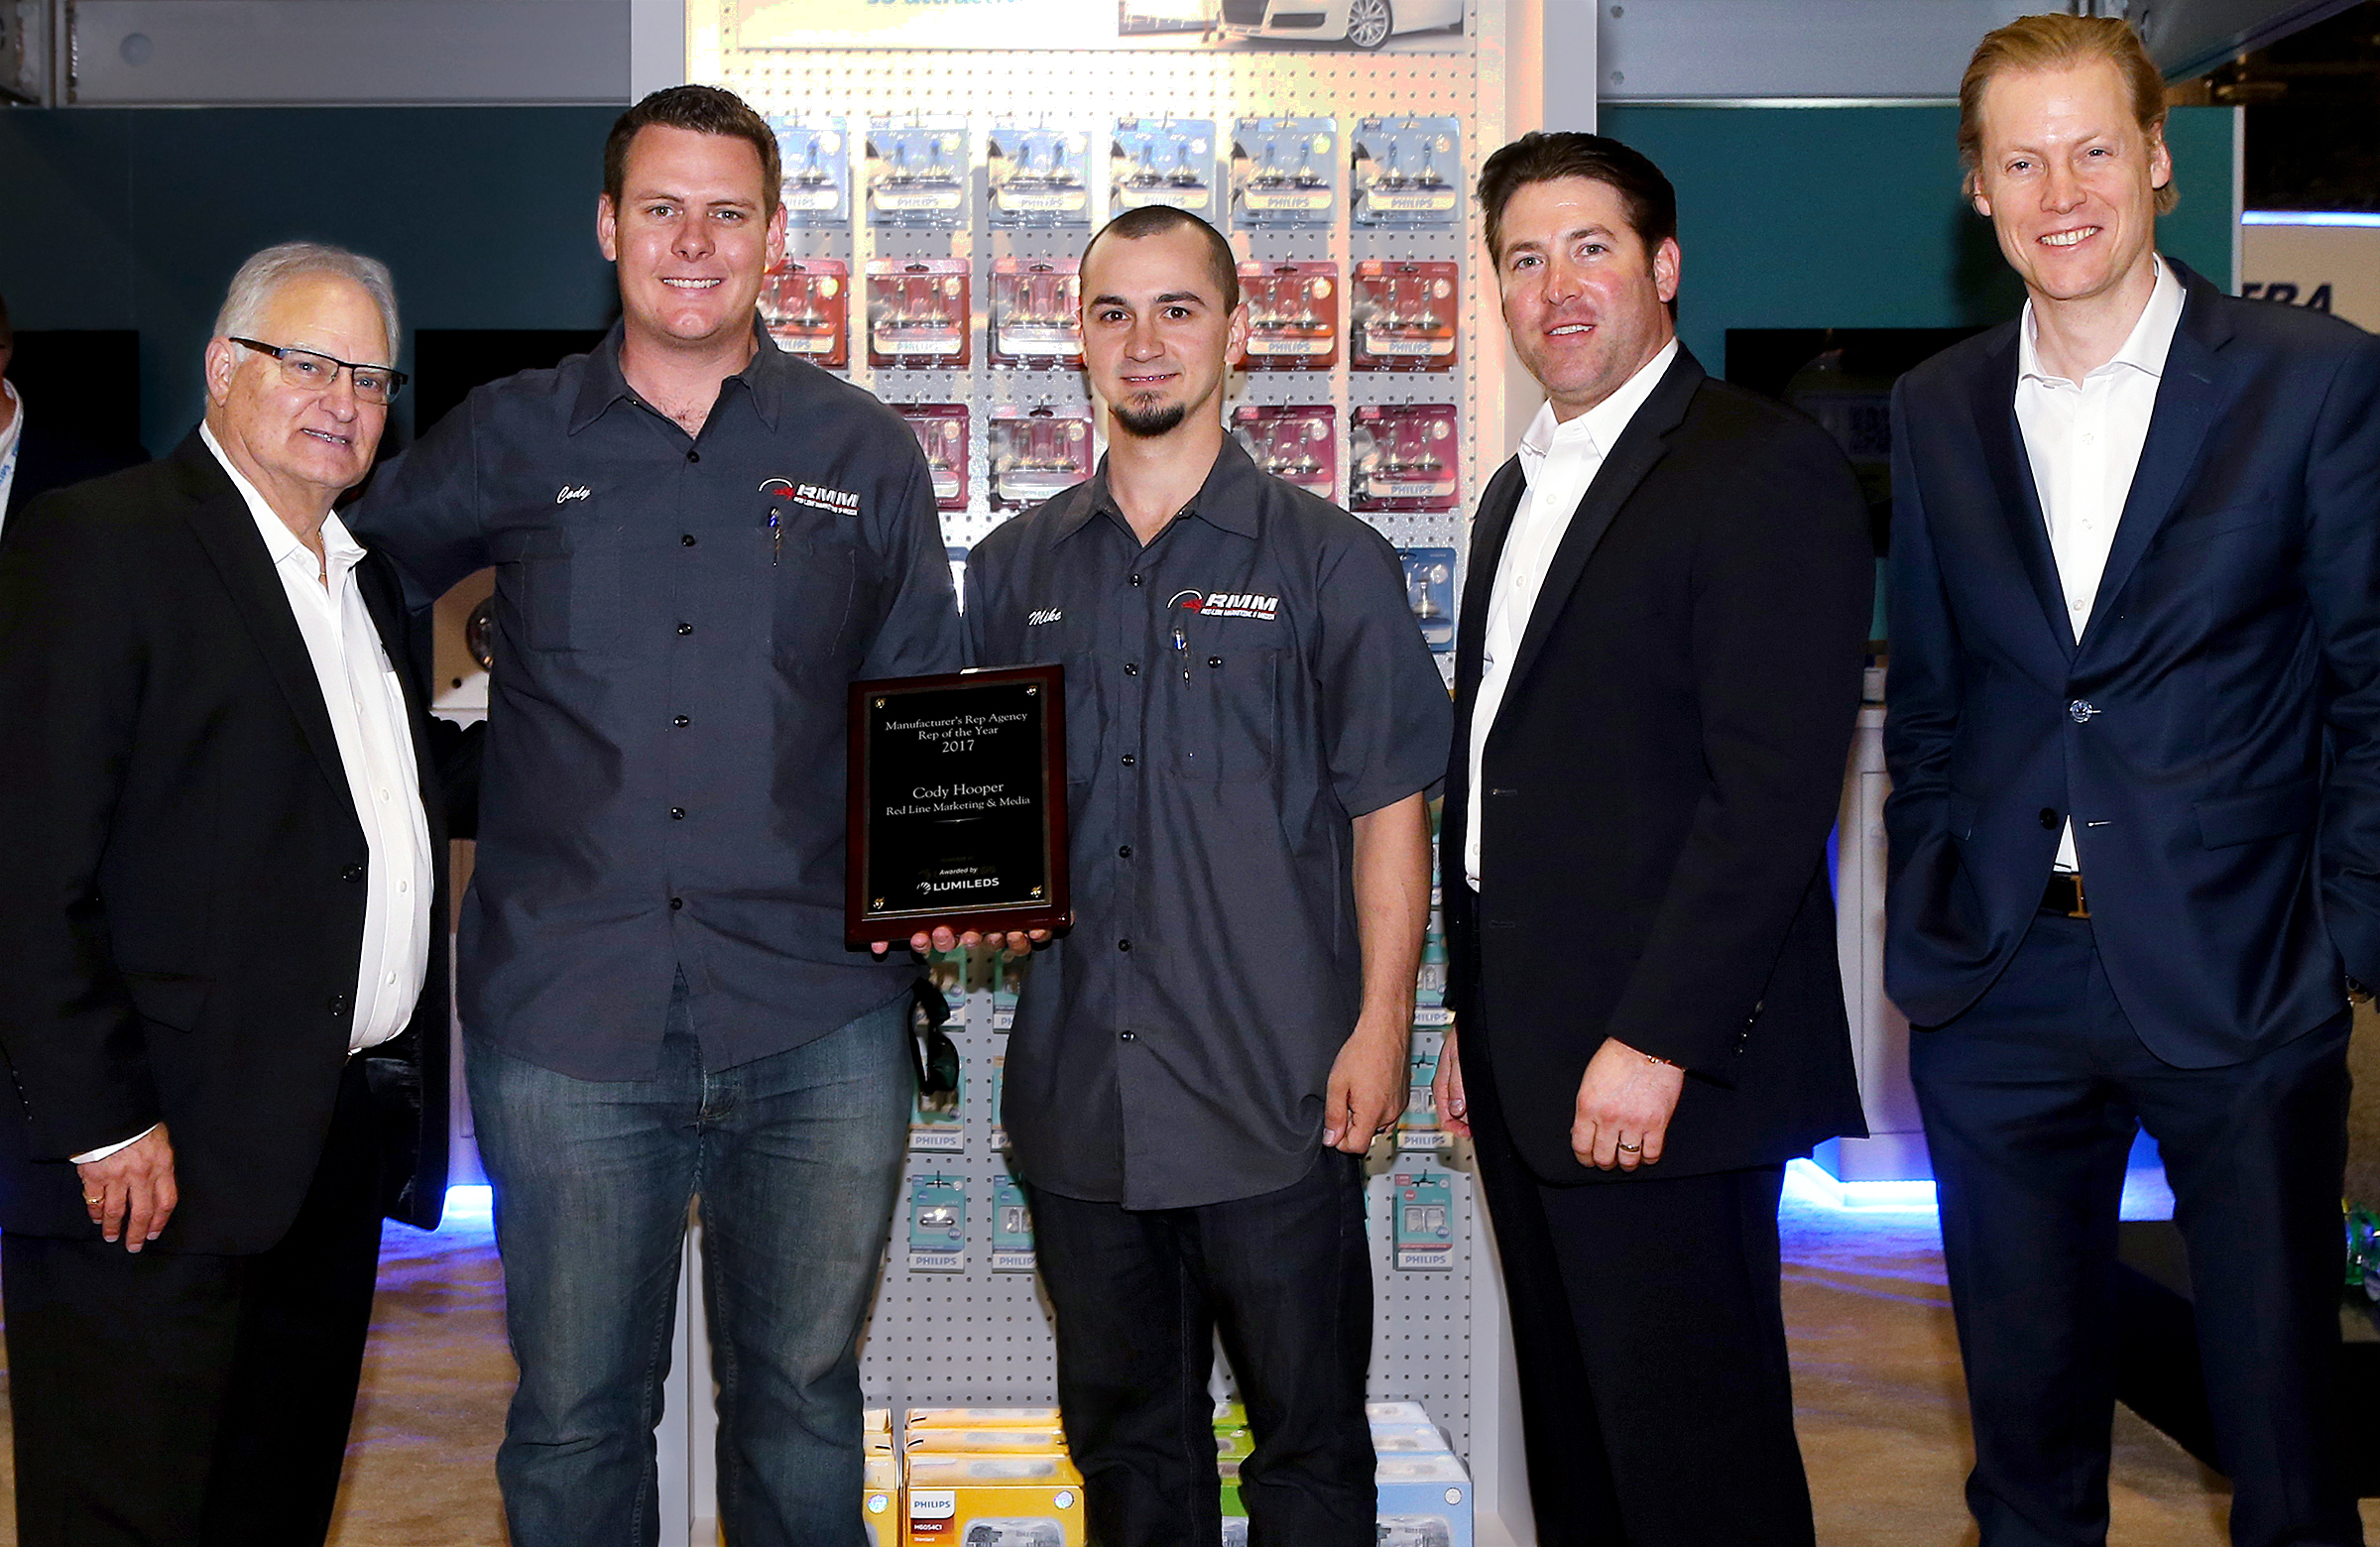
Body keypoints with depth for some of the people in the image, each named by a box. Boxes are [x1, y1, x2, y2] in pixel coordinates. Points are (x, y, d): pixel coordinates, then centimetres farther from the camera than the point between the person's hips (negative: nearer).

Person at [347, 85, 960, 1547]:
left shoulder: (866, 454, 7)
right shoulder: (510, 438, 6)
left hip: (815, 1026, 1)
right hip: (568, 1018, 0)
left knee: (803, 1400, 13)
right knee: (574, 1421, 9)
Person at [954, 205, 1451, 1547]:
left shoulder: (1330, 559, 0)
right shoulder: (1017, 568, 10)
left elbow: (1390, 809, -2)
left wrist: (1381, 1024, -9)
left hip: (1280, 1087, -3)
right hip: (1078, 1084, 4)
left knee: (1308, 1437, 7)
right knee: (1125, 1434, 16)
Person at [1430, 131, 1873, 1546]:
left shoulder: (1766, 470, -9)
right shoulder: (1523, 489, 19)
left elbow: (1773, 789, -17)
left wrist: (1654, 1043, -21)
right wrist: (1472, 1017, 17)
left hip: (1665, 1070, -8)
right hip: (1526, 1061, 8)